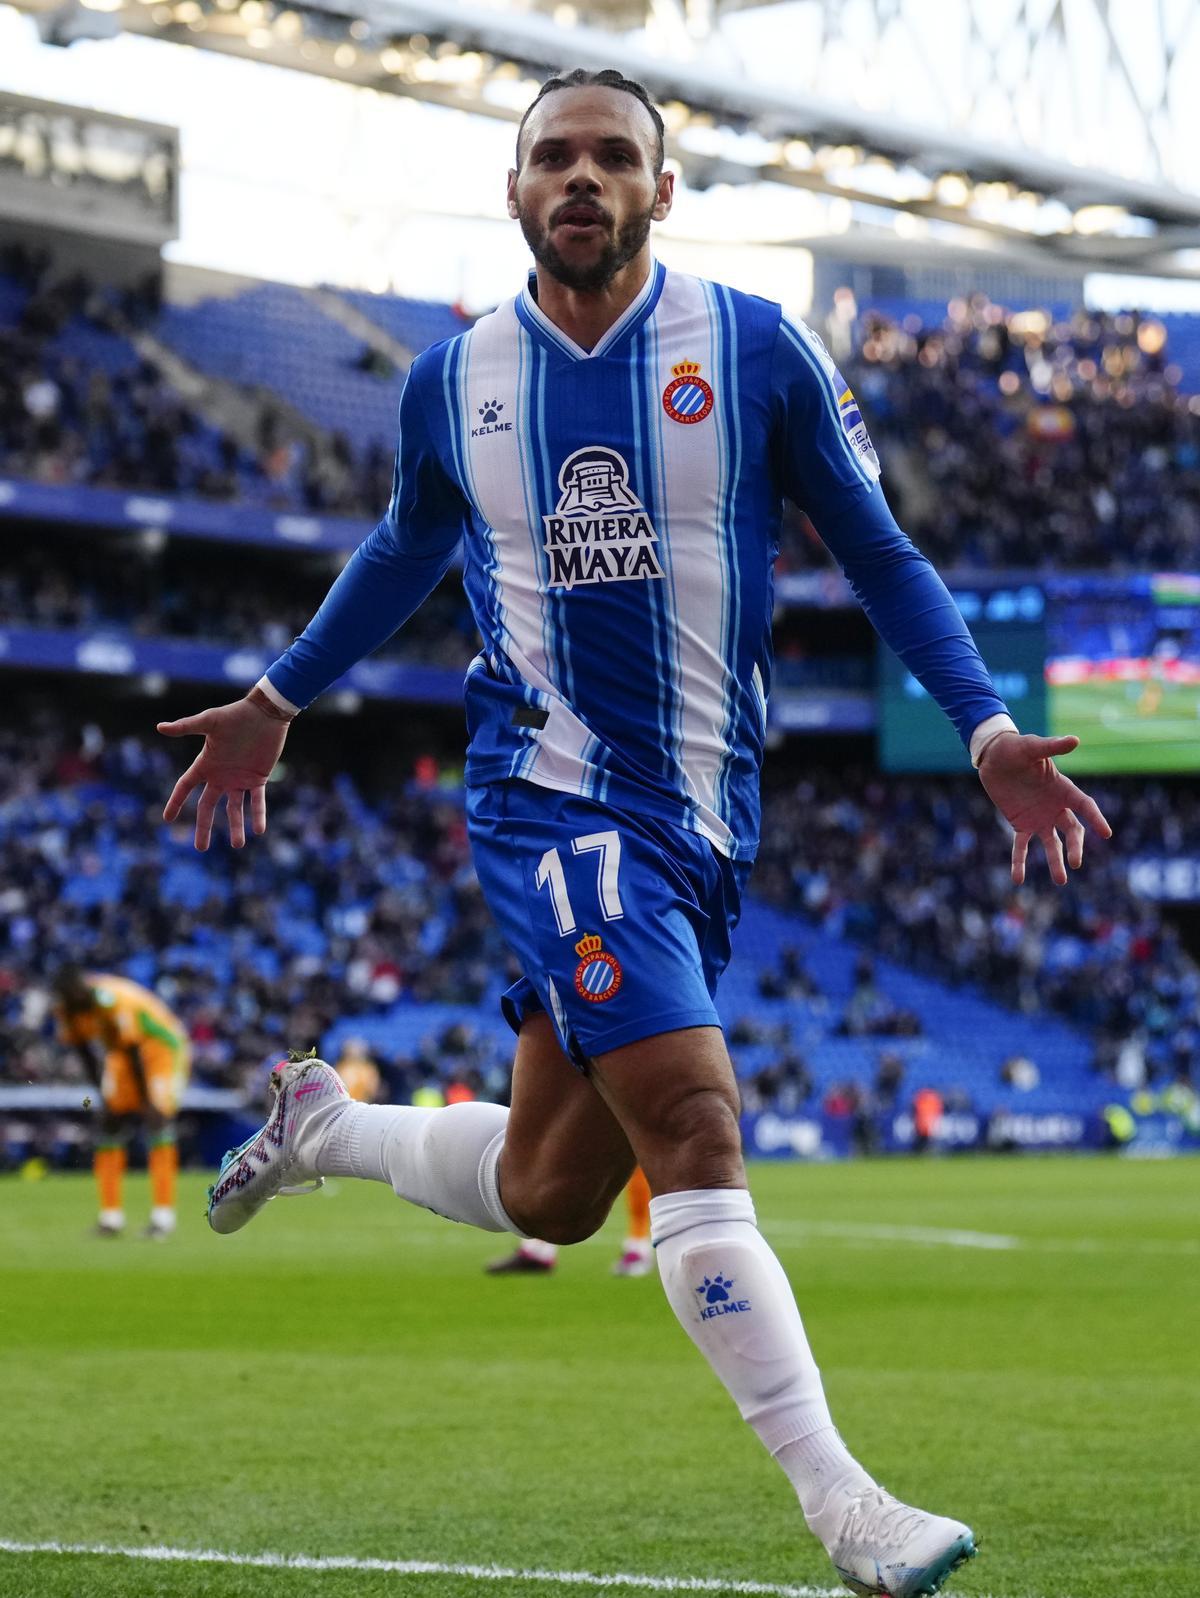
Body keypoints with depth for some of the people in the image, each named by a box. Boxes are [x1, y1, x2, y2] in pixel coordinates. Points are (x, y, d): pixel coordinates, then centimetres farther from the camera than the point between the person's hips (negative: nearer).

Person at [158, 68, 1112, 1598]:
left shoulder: (759, 352, -1)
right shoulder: (453, 380, 3)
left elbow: (877, 552, 7)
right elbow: (405, 549, 23)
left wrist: (985, 725, -4)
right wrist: (277, 698, 30)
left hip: (704, 813, 2)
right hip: (550, 791, -2)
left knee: (545, 1194, 6)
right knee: (692, 1124, -19)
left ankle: (327, 1124, 36)